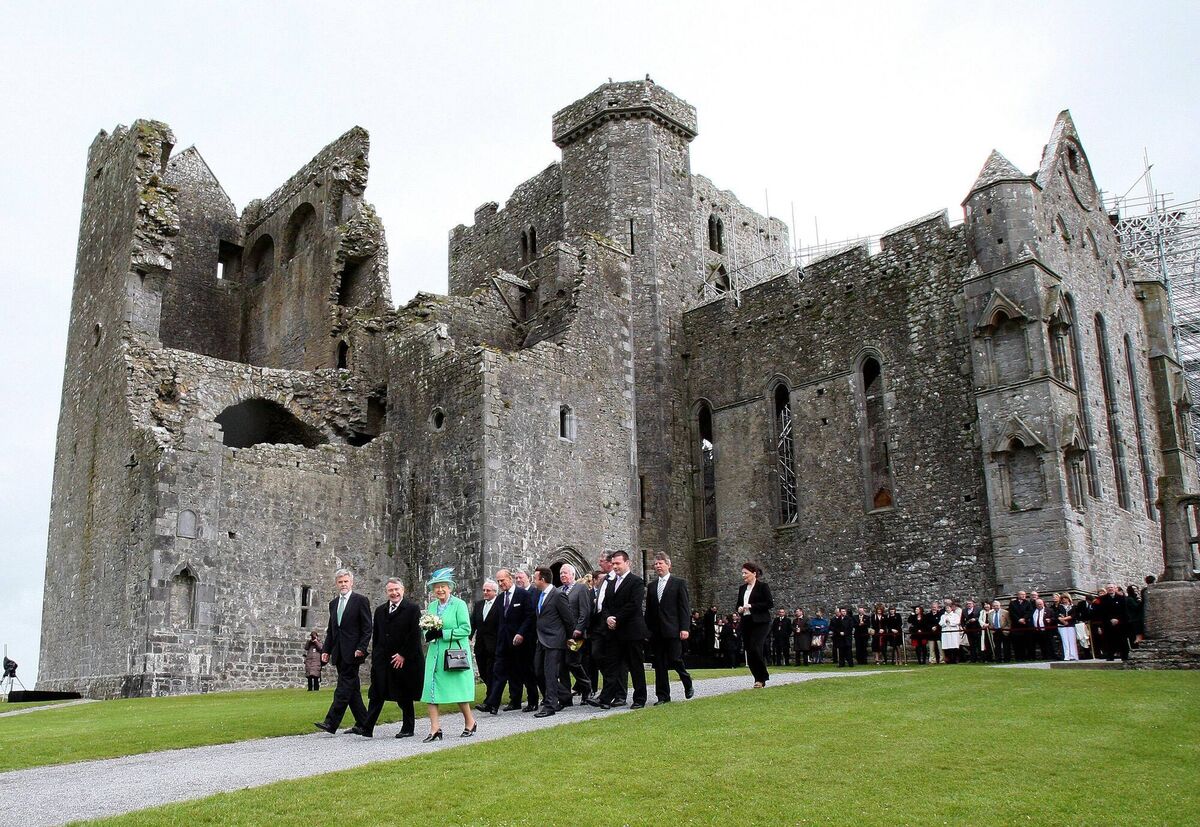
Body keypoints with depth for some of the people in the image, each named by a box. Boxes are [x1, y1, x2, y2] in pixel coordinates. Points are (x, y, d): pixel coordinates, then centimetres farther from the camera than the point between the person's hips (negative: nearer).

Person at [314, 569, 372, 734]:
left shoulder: (361, 601, -3)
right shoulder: (333, 603, 16)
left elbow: (367, 628, -6)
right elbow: (331, 630, 20)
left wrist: (361, 648, -15)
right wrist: (326, 650, 11)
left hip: (352, 652, -7)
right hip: (338, 653, 7)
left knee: (344, 687, -10)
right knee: (352, 689, 9)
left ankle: (331, 723, -13)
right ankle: (362, 723, 15)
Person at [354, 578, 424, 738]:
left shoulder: (412, 609, -6)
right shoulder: (380, 610, 11)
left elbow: (415, 635, -11)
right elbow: (376, 635, 15)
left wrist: (403, 655, -14)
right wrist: (376, 655, 7)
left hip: (404, 660, -4)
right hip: (382, 661, 4)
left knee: (405, 696, 6)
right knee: (376, 694, 0)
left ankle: (408, 728, 18)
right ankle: (367, 727, 0)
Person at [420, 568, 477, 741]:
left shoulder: (459, 604, -6)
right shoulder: (431, 606, 12)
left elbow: (466, 629, -13)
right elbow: (426, 630, 16)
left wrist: (442, 633, -17)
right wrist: (428, 634, -8)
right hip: (435, 654, 5)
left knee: (458, 689, 1)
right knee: (430, 689, -4)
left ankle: (470, 723, 21)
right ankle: (435, 729, 2)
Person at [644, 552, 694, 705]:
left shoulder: (679, 583, 2)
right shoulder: (651, 586, 15)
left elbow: (685, 607, -3)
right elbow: (649, 610, 15)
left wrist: (684, 628, -11)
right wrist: (648, 629, 7)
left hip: (673, 630, -4)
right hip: (656, 632, 4)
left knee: (675, 659, -6)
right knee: (659, 664, 4)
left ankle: (688, 685, 20)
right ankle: (663, 696, 10)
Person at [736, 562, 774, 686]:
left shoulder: (763, 586, -3)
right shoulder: (742, 588, 15)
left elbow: (770, 604, -9)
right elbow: (738, 604, 24)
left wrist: (752, 606, -14)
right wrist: (739, 609, 1)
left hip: (760, 622, -7)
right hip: (746, 623, 7)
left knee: (755, 648, -18)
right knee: (749, 651, 3)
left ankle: (761, 678, -6)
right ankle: (759, 678, 12)